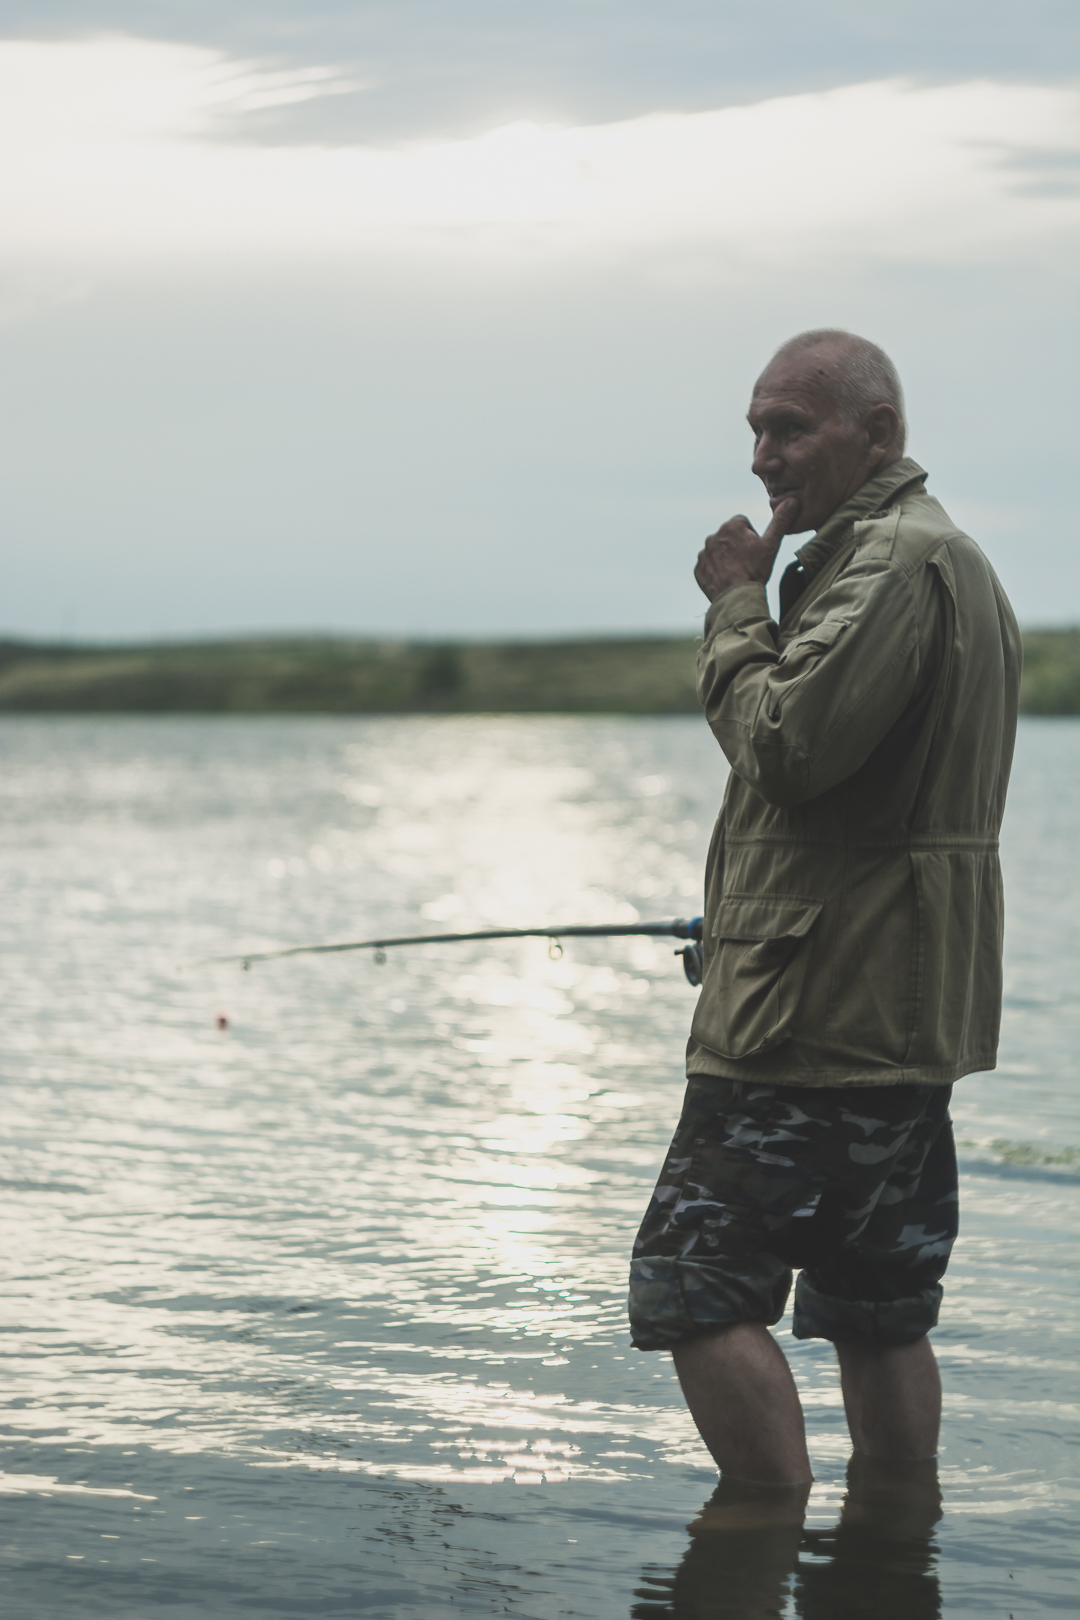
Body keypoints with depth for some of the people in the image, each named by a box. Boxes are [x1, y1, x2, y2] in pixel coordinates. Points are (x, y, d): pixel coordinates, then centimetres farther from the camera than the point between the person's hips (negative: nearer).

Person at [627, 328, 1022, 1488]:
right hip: (899, 1015, 11)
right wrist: (742, 926, 22)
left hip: (816, 1017, -11)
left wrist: (737, 607, -8)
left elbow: (787, 744, -23)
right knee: (877, 1309, 13)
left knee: (696, 1287, -7)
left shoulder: (894, 558, -14)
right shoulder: (941, 555, 21)